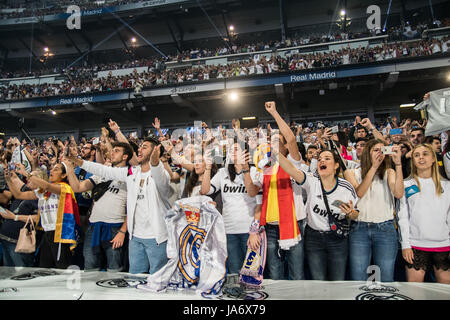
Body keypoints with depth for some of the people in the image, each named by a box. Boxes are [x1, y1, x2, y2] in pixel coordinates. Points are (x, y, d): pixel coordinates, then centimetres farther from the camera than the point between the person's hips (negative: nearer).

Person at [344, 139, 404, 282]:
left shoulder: (389, 172, 6)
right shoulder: (351, 173, 5)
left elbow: (398, 193, -12)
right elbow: (359, 193, -12)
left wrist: (398, 163, -16)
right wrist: (374, 167, -17)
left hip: (385, 229, 1)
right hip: (359, 229, 0)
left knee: (386, 279, 6)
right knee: (357, 279, 3)